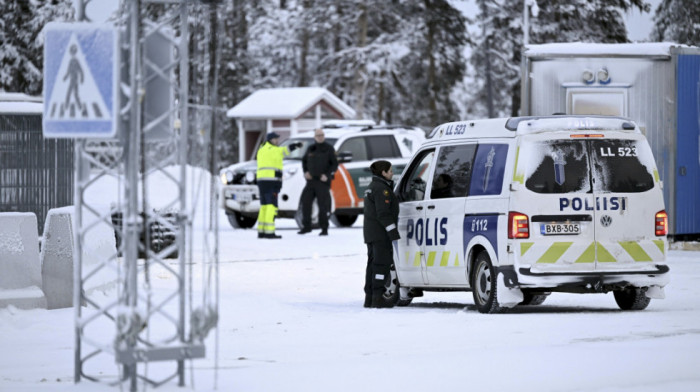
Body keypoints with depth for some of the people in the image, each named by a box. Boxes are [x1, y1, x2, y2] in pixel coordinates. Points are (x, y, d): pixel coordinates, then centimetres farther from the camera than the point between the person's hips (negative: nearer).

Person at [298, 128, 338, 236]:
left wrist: (327, 175, -15)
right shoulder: (311, 149, 12)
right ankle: (306, 226, 14)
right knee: (305, 203, 2)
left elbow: (335, 164, -3)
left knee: (323, 205, -6)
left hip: (323, 181, -5)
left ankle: (324, 228, 0)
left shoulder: (329, 149, -1)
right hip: (311, 181, 5)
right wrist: (306, 172, 8)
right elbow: (304, 160, 25)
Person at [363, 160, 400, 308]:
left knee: (373, 263, 10)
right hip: (380, 233, -10)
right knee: (382, 263, -10)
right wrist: (394, 232, -22)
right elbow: (383, 214, -21)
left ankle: (369, 298, 10)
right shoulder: (382, 189, -14)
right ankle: (378, 298, -14)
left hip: (370, 233, 10)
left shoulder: (372, 187, 19)